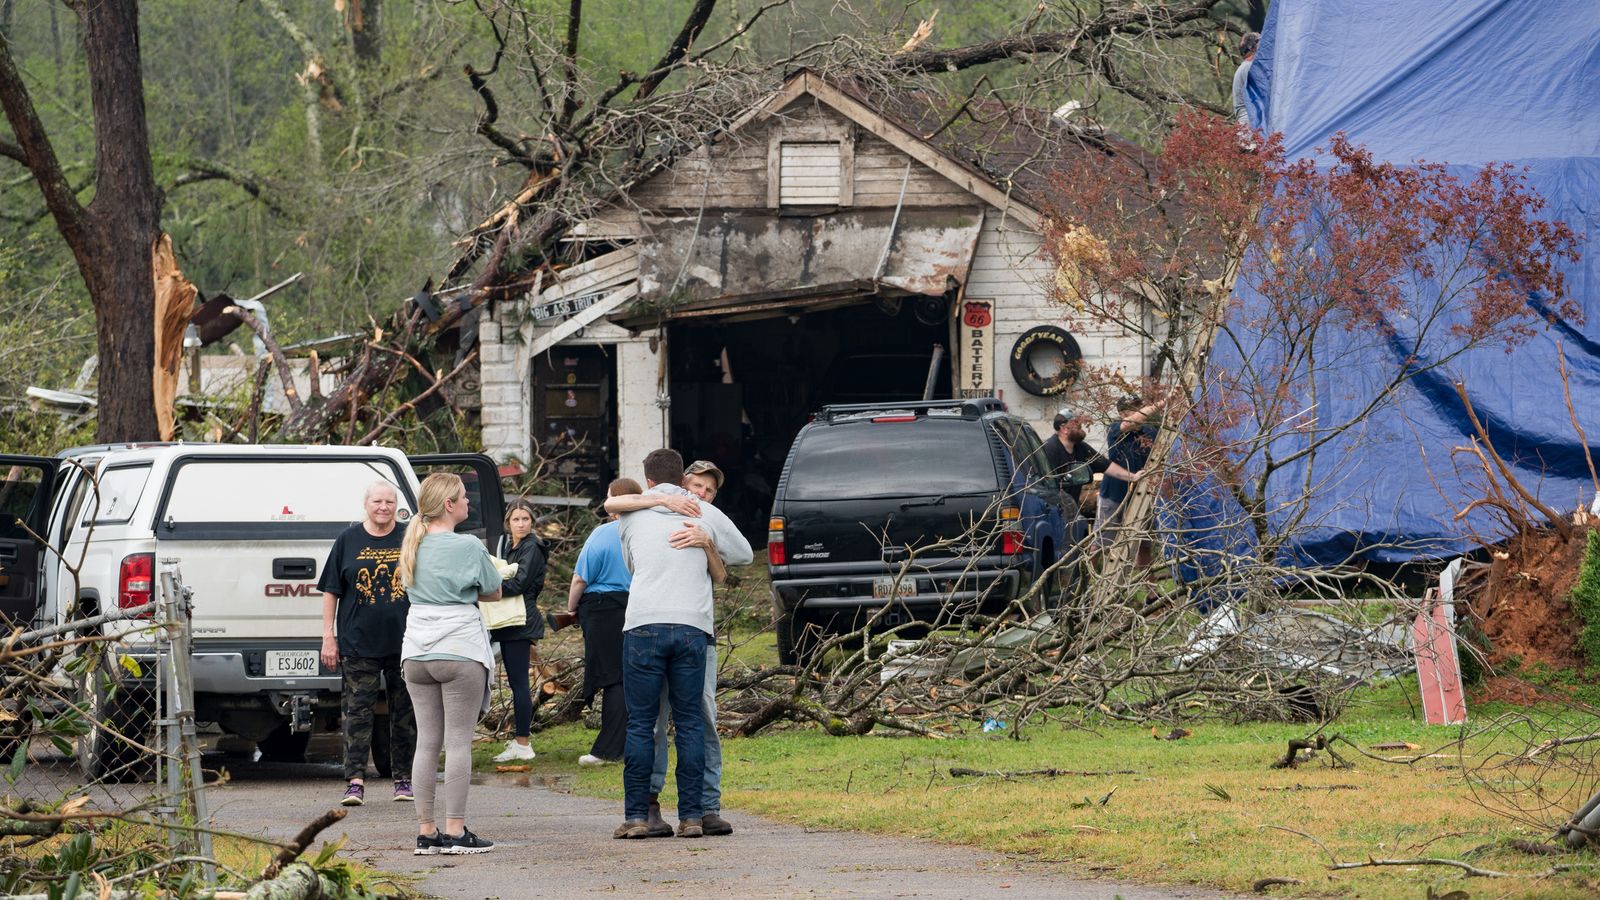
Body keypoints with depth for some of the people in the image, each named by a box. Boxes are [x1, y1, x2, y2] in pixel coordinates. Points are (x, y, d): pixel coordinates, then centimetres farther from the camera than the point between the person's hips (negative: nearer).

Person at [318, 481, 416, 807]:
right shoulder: (348, 541, 4)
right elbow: (331, 591, 6)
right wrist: (328, 636, 0)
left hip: (404, 643, 1)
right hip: (358, 644, -1)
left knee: (405, 715, 7)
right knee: (357, 712, -6)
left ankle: (403, 779, 17)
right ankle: (355, 782, -8)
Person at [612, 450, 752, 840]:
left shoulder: (632, 516, 12)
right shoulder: (706, 514, 11)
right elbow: (743, 553, 26)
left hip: (643, 626, -1)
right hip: (692, 628, 1)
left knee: (640, 723, 2)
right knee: (690, 722, 5)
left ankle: (637, 816, -1)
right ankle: (691, 816, 3)